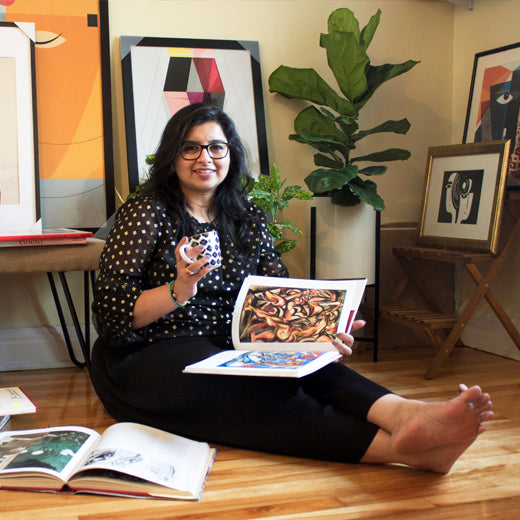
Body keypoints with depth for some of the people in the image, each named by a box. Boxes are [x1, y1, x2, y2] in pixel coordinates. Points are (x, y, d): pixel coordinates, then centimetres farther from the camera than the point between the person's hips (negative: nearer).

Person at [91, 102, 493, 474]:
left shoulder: (248, 219, 15)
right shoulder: (147, 213, 1)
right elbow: (110, 311, -7)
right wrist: (177, 292, -25)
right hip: (154, 359, -4)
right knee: (256, 394, -35)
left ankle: (405, 414, -57)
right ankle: (399, 444, -54)